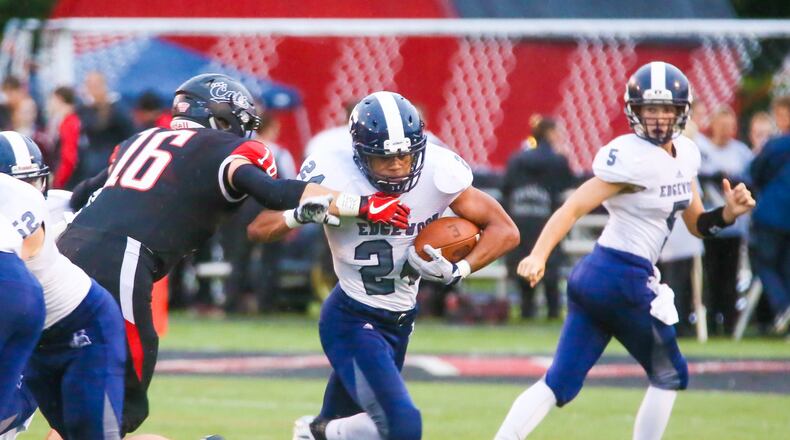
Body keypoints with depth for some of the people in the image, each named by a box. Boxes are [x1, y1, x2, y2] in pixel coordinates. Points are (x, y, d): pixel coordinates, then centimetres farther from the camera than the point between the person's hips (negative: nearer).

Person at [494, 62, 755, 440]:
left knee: (560, 383, 3)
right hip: (622, 280, -8)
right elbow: (574, 208, -22)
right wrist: (538, 256, -35)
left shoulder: (685, 154, 12)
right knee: (670, 376, 9)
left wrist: (729, 212, -2)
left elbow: (697, 224, 19)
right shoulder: (634, 158, -16)